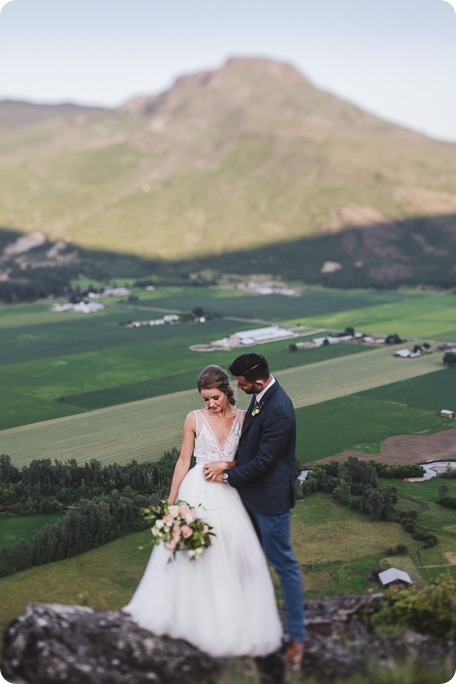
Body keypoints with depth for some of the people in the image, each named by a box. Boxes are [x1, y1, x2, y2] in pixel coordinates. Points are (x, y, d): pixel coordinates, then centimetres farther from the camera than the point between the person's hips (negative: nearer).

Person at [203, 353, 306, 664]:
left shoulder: (279, 410, -29)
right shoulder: (262, 395, 1)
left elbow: (263, 461, -24)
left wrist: (227, 475, -11)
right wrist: (228, 463, -1)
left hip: (271, 498, -9)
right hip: (254, 492, 9)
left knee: (284, 564, 2)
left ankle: (297, 636, 14)